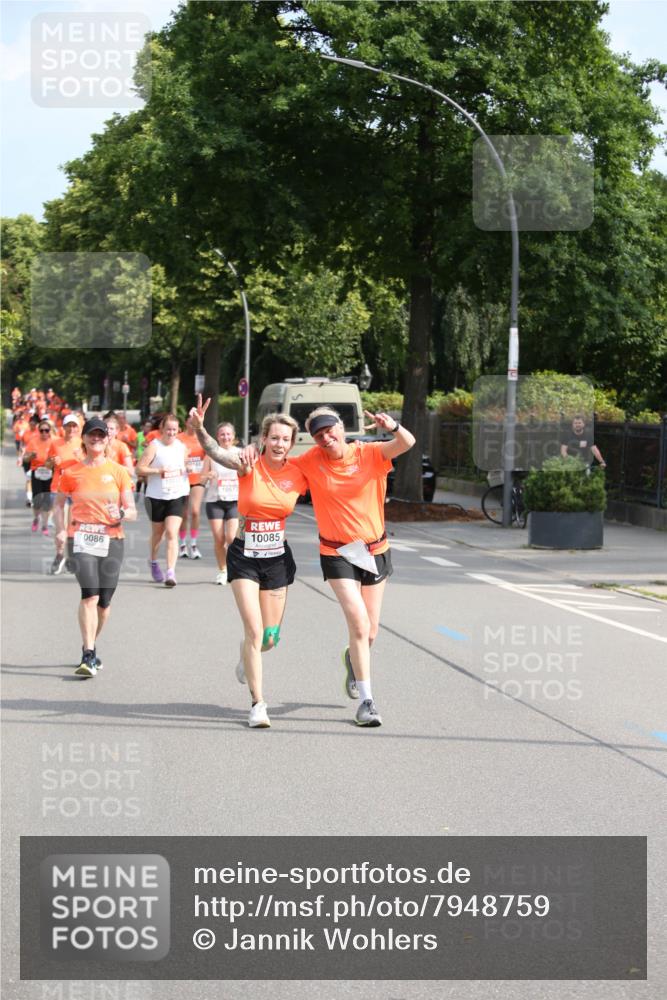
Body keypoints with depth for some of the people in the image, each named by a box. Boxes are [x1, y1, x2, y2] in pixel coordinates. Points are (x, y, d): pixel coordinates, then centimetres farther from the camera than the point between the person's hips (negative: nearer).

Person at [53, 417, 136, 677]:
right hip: (81, 539, -2)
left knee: (104, 602, 4)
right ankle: (88, 656, -19)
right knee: (90, 595, -19)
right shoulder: (71, 473, 5)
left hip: (111, 540, 2)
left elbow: (132, 512, 6)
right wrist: (60, 529, 1)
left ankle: (91, 646, 28)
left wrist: (121, 514, -17)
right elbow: (59, 503, 18)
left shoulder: (118, 471, 6)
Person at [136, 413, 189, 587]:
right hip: (157, 496, -1)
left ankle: (171, 572, -17)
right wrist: (158, 470, -22)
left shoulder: (182, 447, 6)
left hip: (177, 496, 1)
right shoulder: (154, 446, -8)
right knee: (158, 532, 16)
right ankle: (153, 562, 43)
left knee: (172, 533, -12)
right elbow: (139, 469, -12)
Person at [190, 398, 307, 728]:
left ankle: (247, 659, 46)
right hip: (245, 556, -3)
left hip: (277, 558, 3)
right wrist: (199, 428, -51)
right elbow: (216, 452, -32)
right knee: (254, 630, -12)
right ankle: (257, 703, -2)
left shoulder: (298, 474, -4)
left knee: (270, 638, 10)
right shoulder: (249, 465, -13)